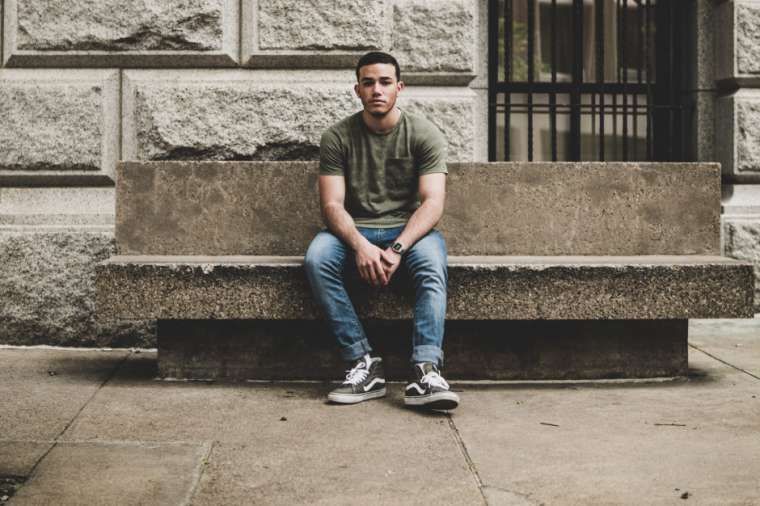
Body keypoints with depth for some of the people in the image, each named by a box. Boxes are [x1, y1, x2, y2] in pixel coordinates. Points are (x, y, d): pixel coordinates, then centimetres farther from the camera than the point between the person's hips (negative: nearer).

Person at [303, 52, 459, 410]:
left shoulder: (425, 135, -1)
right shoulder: (337, 138, 0)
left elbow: (432, 203, -11)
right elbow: (332, 205, -8)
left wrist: (397, 249, -28)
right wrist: (360, 246, -29)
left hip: (409, 229, -1)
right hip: (354, 230, 1)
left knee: (432, 263, -35)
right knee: (317, 258, -31)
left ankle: (426, 373, -43)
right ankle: (364, 366, -29)